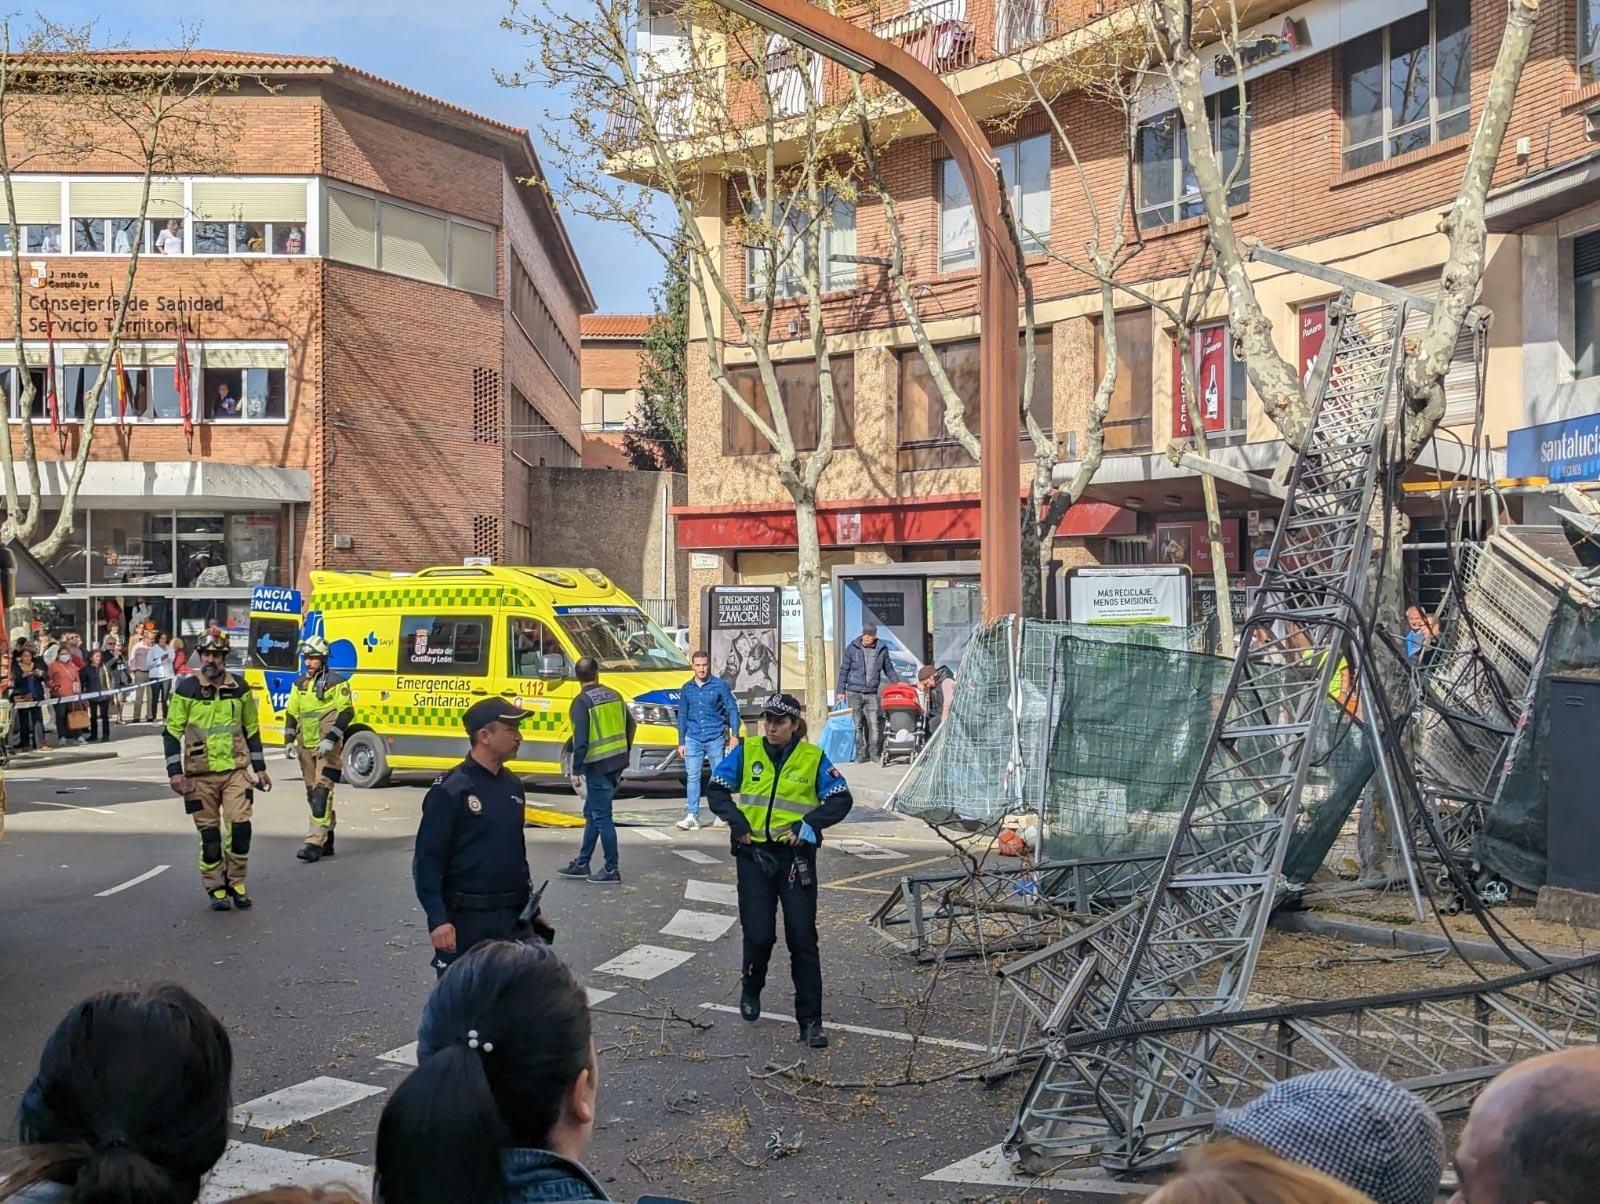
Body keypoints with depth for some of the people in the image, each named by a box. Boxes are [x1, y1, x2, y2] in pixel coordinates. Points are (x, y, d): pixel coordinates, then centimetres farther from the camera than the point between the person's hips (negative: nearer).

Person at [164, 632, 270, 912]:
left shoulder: (240, 689, 5)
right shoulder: (186, 689, -2)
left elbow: (252, 730, 14)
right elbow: (172, 732, 0)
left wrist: (260, 768, 14)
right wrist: (175, 772, -7)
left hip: (235, 770, 1)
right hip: (200, 774, -1)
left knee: (240, 826, -9)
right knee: (209, 834, 3)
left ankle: (236, 883, 9)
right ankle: (216, 889, 16)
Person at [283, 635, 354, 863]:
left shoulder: (336, 682, -7)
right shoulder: (299, 683, 13)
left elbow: (346, 713, -11)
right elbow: (291, 713, 19)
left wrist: (330, 739, -19)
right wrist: (289, 740, 9)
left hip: (327, 748, -7)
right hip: (306, 746, 7)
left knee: (322, 792, -14)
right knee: (312, 794, 10)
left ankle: (315, 842, -20)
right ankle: (327, 840, 20)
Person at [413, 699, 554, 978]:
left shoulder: (512, 785, 10)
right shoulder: (450, 791, -12)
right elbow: (427, 861, -14)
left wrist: (533, 909, 20)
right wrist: (437, 920, -22)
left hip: (514, 918, 7)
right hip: (466, 921, -7)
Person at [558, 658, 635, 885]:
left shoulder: (582, 701, -13)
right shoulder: (614, 695, 9)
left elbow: (581, 739, -18)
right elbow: (630, 724, 15)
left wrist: (576, 770, -13)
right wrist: (625, 751, 26)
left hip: (598, 765, -8)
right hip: (617, 763, 8)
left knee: (601, 816, 0)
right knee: (592, 813, 16)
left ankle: (611, 869, 3)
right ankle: (581, 864, 24)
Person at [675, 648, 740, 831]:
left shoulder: (720, 685, -1)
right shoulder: (687, 688, 8)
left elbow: (732, 710, 0)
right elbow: (682, 716, 13)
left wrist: (734, 735, -9)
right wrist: (681, 742, 10)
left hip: (715, 739, -2)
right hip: (693, 740, 2)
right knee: (692, 777, -5)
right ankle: (692, 816, -7)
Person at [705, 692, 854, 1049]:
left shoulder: (813, 757, -2)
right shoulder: (747, 751, 1)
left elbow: (841, 800, -3)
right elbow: (717, 789, 5)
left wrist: (808, 824, -15)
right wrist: (737, 822, -9)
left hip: (796, 856, -1)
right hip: (754, 854, 1)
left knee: (802, 938, -2)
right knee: (759, 934, -1)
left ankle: (810, 1021, 4)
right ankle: (751, 989, 32)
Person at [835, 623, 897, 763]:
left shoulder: (882, 650, 5)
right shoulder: (852, 648, 2)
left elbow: (889, 669, 17)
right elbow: (844, 670, 6)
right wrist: (840, 690, 3)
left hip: (872, 693, 1)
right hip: (854, 692, -1)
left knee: (874, 724, -5)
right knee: (857, 724, 2)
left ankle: (874, 753, 3)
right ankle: (861, 753, 8)